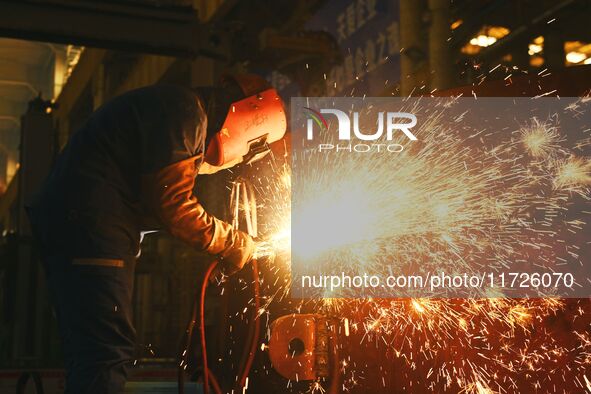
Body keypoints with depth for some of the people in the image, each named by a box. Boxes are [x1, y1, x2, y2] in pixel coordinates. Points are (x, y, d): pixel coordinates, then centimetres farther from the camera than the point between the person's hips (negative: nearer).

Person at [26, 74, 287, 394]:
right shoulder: (185, 111, -11)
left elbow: (161, 199, 20)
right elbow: (171, 203, -15)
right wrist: (232, 243, -4)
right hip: (89, 224, -11)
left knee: (89, 353, 14)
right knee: (107, 352, -13)